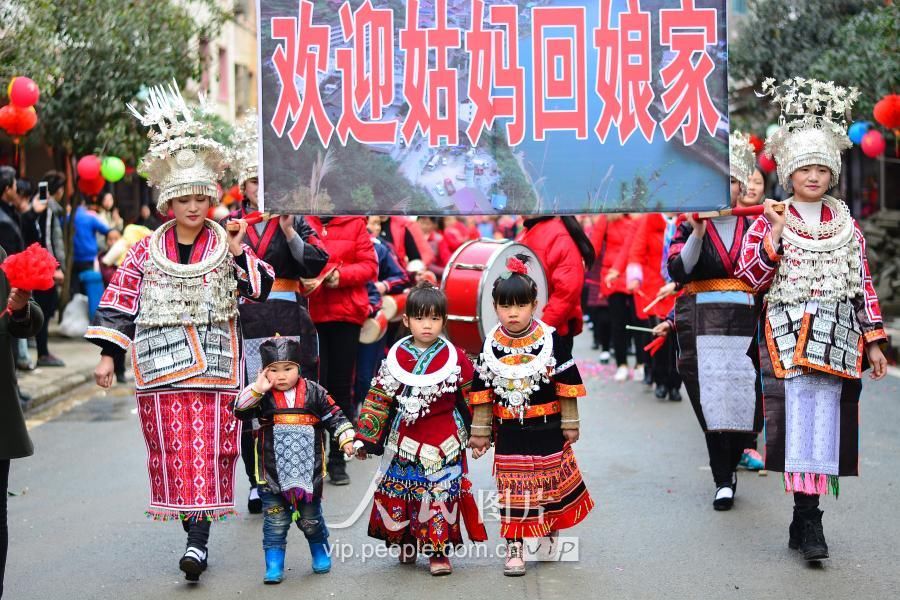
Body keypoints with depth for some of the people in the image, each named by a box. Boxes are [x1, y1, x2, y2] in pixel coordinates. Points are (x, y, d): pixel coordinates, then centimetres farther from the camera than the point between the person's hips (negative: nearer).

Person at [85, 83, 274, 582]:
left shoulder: (227, 245, 4)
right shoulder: (146, 251, 5)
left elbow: (260, 290, -4)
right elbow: (118, 302, 7)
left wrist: (237, 251, -15)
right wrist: (107, 355, 3)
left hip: (214, 362, -1)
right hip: (160, 363, 1)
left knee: (208, 445, -6)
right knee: (172, 446, 2)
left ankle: (199, 537, -6)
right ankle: (192, 530, 15)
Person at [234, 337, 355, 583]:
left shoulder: (314, 393, -1)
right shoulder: (263, 396, -3)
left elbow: (334, 417, 5)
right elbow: (240, 409, -16)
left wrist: (347, 439, -5)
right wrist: (256, 389, -25)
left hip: (308, 471, 1)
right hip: (273, 475, -1)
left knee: (311, 519, 14)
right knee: (275, 521, 4)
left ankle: (320, 553, 37)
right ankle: (274, 566, 12)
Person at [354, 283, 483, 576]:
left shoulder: (456, 359, 0)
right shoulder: (395, 359, 2)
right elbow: (378, 400, 4)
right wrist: (365, 438, 2)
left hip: (444, 443, -2)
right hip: (405, 440, 2)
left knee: (440, 493, -4)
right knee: (400, 494, 6)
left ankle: (439, 551, 6)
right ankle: (406, 544, 25)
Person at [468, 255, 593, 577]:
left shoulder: (551, 340, -8)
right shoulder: (491, 346, -3)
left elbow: (567, 384, -2)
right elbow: (481, 392, 3)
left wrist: (570, 424, -1)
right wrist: (480, 432, 4)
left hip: (547, 429, -1)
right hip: (509, 432, 1)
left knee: (552, 484, 11)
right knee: (512, 488, 2)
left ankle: (552, 534, 32)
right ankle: (514, 547, 8)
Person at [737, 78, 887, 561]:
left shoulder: (847, 227, 14)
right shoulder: (768, 222, 4)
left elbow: (863, 285, 15)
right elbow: (749, 278, -6)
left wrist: (873, 341, 10)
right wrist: (774, 235, -17)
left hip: (836, 340, 3)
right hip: (786, 339, -3)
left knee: (827, 424, 0)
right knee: (797, 421, -11)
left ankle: (805, 520, 7)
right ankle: (808, 521, -9)